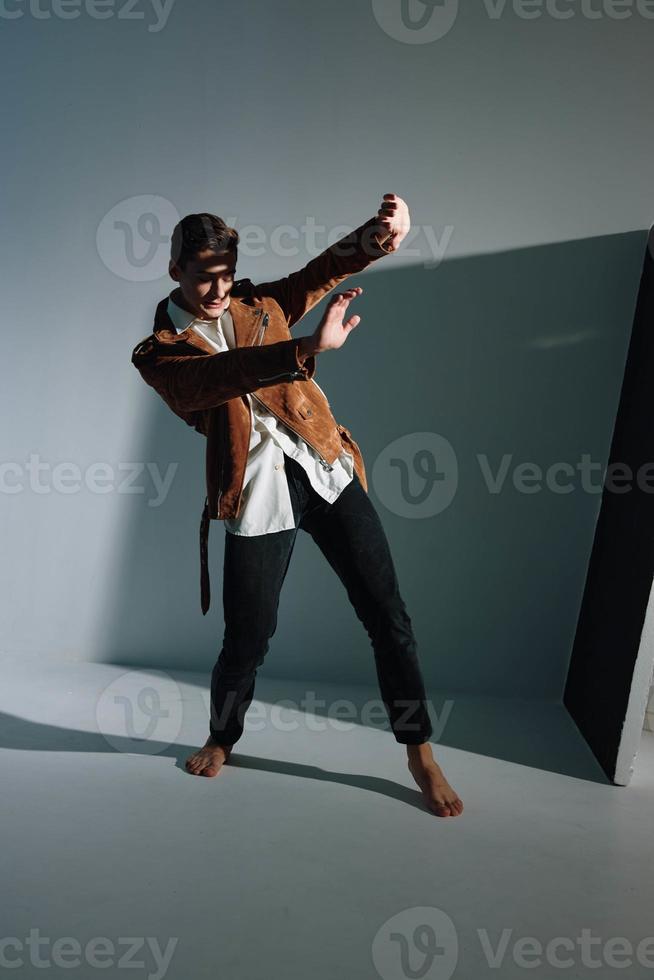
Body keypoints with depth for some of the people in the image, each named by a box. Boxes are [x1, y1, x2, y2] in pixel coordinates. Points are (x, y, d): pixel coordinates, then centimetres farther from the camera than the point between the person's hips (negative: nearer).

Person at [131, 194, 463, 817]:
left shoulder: (258, 303, 10)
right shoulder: (157, 353, -1)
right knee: (247, 639, 5)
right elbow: (226, 374, -23)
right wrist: (309, 348, -38)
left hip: (326, 473, 3)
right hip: (257, 497, -2)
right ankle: (222, 737, 36)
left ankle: (419, 752, 17)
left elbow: (324, 271, -7)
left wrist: (374, 237, -30)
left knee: (387, 615, 1)